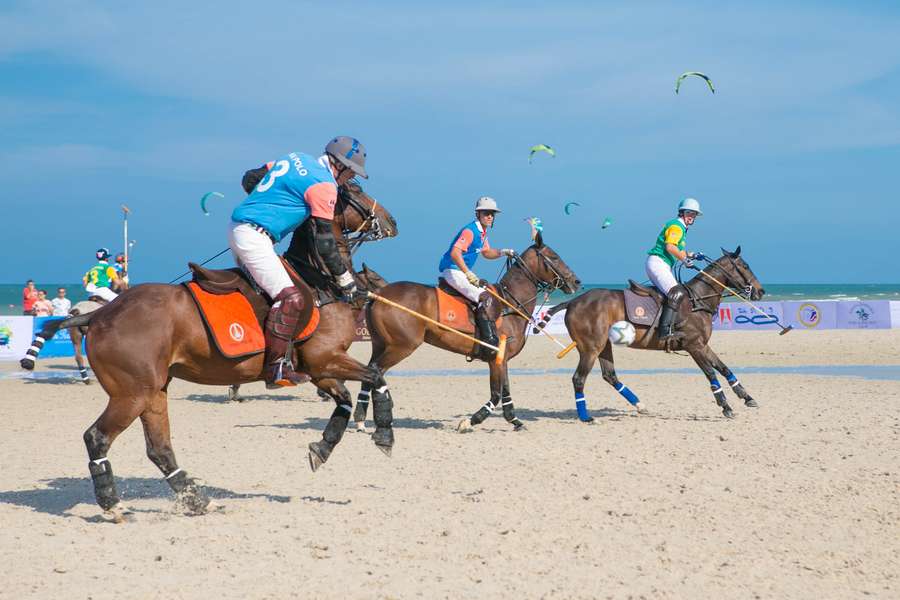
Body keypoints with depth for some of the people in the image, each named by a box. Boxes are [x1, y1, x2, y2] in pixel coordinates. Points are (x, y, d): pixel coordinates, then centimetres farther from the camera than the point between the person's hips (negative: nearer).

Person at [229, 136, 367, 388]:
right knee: (290, 298, -16)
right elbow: (324, 238, -8)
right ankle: (277, 369, -21)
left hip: (238, 228, 10)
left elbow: (250, 178, 24)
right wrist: (344, 278, 0)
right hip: (254, 236, -10)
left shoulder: (298, 158, 17)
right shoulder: (324, 185, -8)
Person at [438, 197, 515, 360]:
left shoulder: (482, 233, 15)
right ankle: (489, 345, -28)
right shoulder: (470, 231, -16)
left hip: (462, 272, 11)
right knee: (486, 298, -22)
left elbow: (487, 253, 32)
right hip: (453, 271, -11)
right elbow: (455, 253, -28)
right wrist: (470, 275, -28)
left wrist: (503, 252, 15)